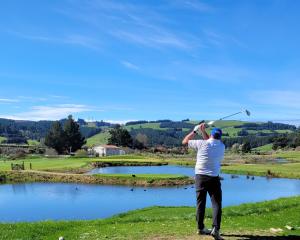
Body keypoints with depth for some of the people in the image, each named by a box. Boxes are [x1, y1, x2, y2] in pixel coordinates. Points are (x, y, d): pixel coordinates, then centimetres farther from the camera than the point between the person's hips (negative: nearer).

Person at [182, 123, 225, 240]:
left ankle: (201, 228, 18)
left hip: (200, 177, 1)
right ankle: (215, 229, -14)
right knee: (216, 203, 0)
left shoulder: (202, 144, -7)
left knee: (201, 203, 11)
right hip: (214, 178, -1)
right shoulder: (221, 146, 2)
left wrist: (195, 131, 13)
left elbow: (184, 141, 7)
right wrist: (203, 131, 18)